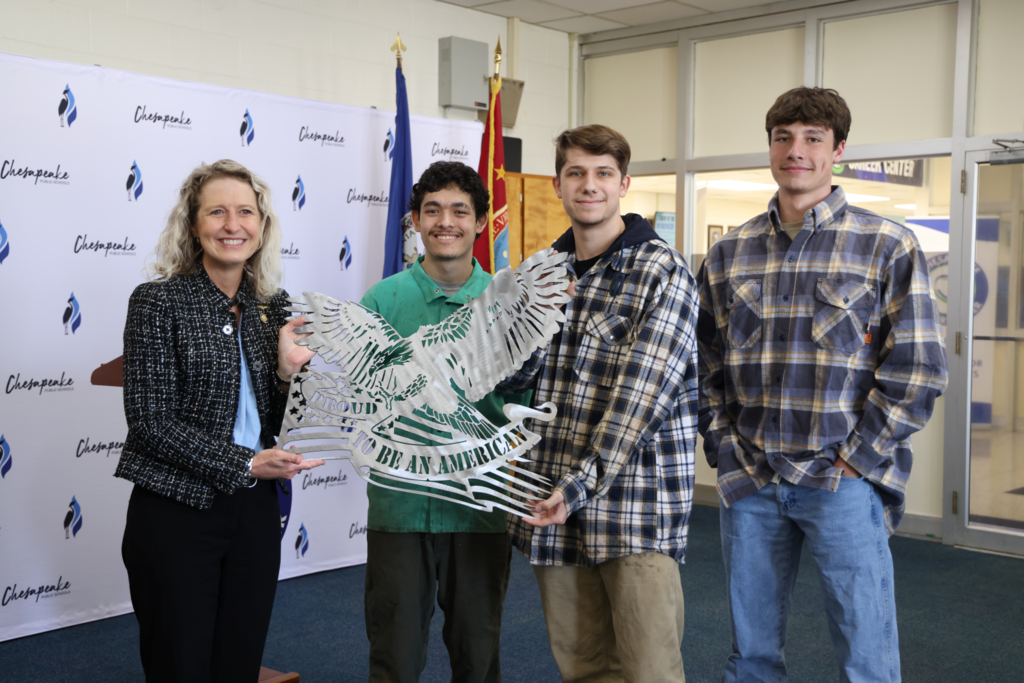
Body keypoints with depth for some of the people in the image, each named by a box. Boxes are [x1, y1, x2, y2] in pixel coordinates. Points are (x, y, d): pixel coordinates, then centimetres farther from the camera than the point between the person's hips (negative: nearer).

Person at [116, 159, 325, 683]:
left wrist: (287, 371, -9)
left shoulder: (273, 306, 7)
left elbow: (274, 424, 10)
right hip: (175, 515, -4)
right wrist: (244, 464, -16)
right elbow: (150, 419, -12)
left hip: (255, 512, 5)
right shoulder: (159, 301, -8)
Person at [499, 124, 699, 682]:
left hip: (635, 498, -5)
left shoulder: (662, 272, -7)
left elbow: (642, 393, -16)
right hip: (553, 505, 6)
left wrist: (583, 483, -21)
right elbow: (512, 377, 13)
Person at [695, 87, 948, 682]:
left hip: (843, 484, -3)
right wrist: (725, 449, 3)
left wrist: (855, 462, -9)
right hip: (748, 483, 3)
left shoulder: (888, 247, -3)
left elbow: (916, 371, -7)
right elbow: (707, 365, 12)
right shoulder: (729, 254, 8)